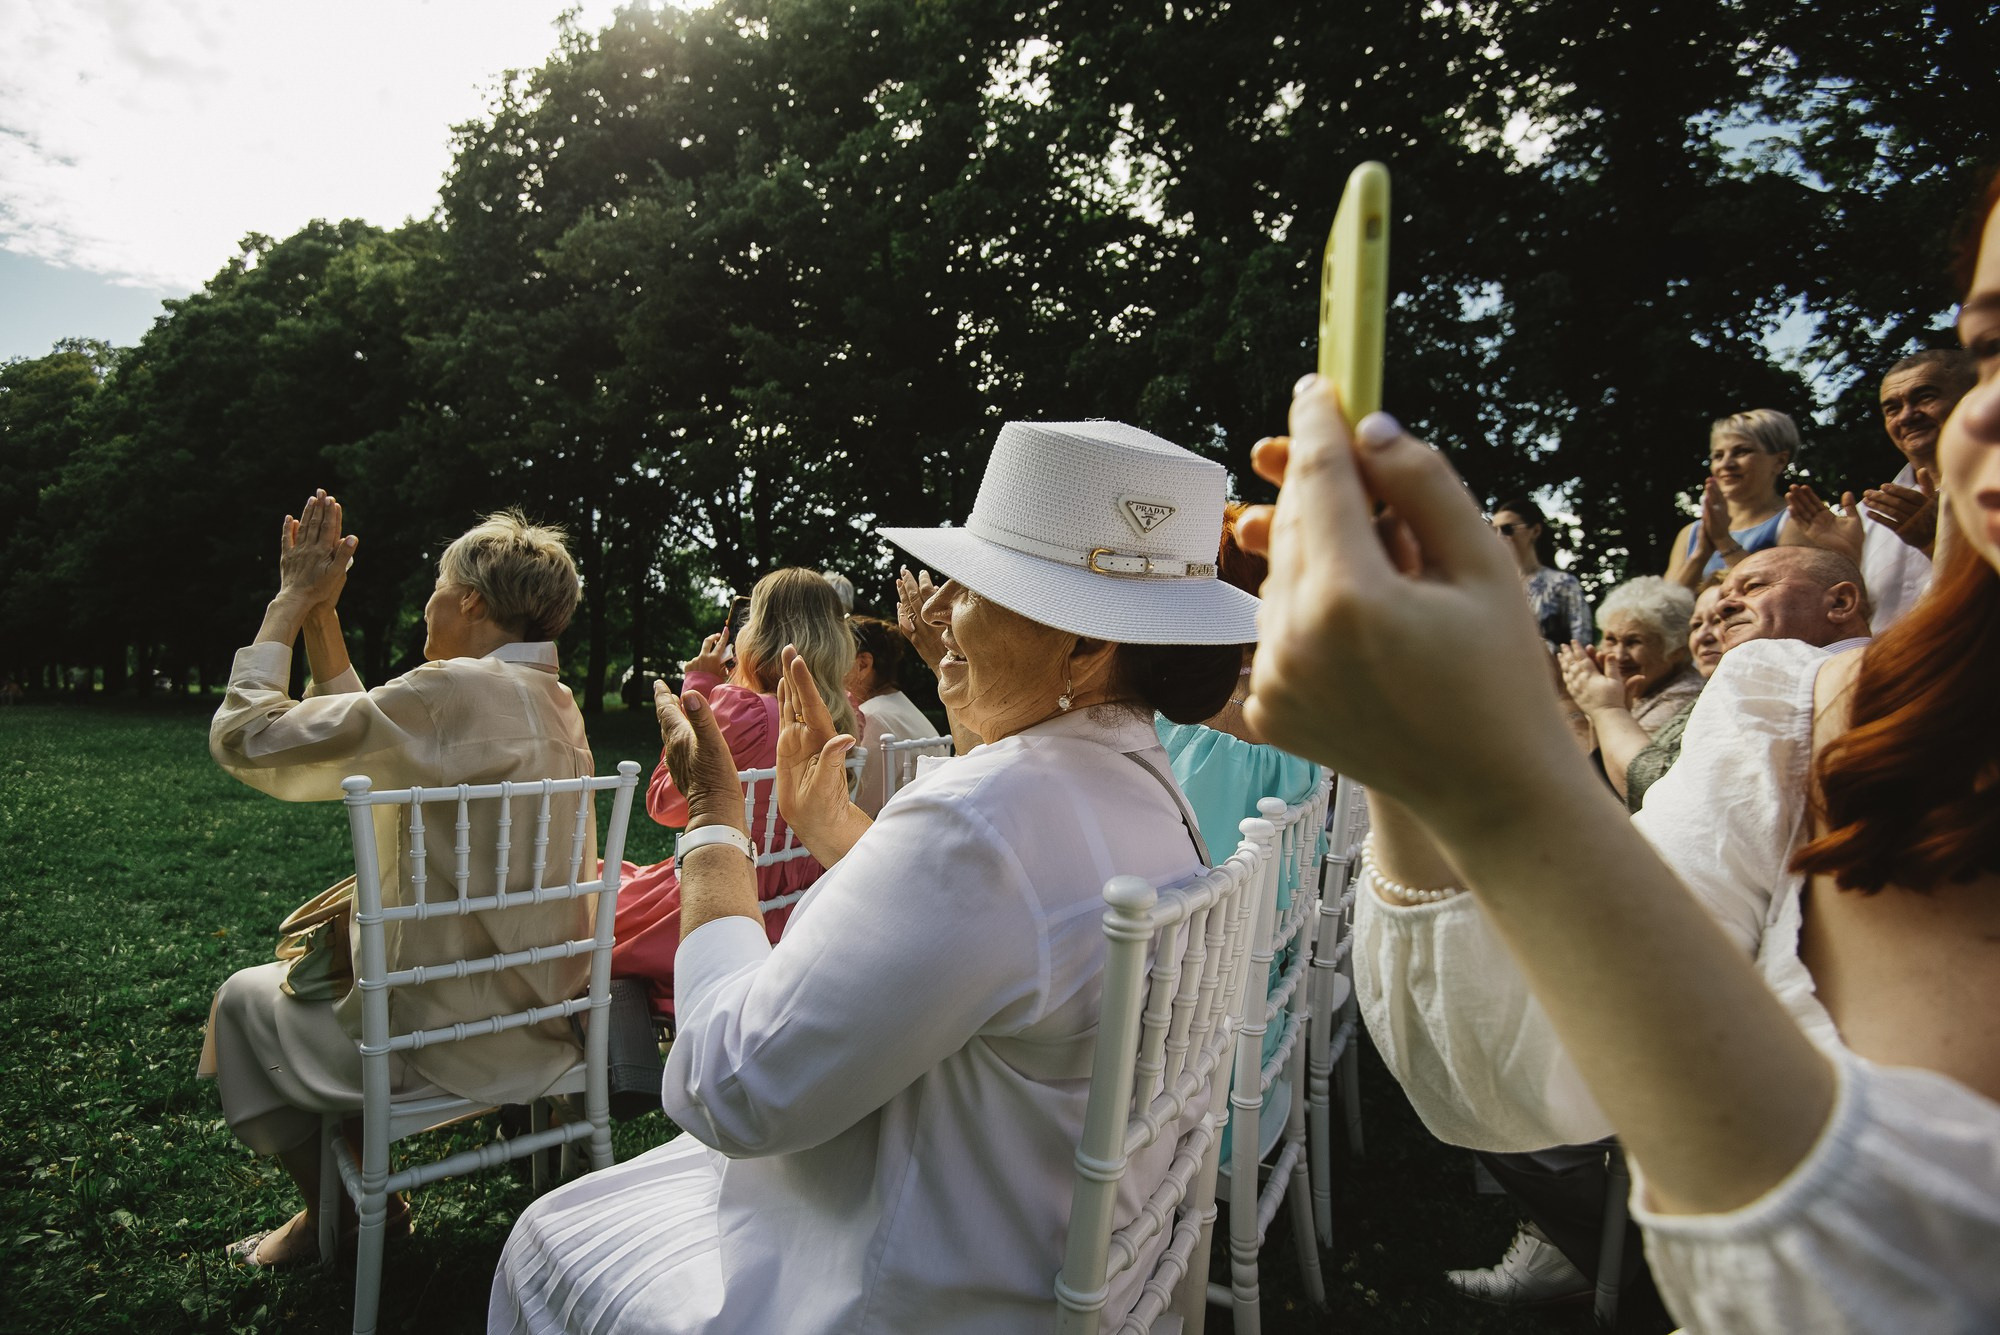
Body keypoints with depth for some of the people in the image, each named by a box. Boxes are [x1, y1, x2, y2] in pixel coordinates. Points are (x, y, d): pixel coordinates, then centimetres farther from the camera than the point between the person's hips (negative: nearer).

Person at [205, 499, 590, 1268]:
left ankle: (328, 1215, 33)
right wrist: (317, 610, 12)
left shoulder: (458, 692, -23)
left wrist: (294, 599, -7)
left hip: (448, 1043, -8)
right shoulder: (552, 703, 4)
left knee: (244, 998, 20)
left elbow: (242, 735, -17)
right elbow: (366, 729, 14)